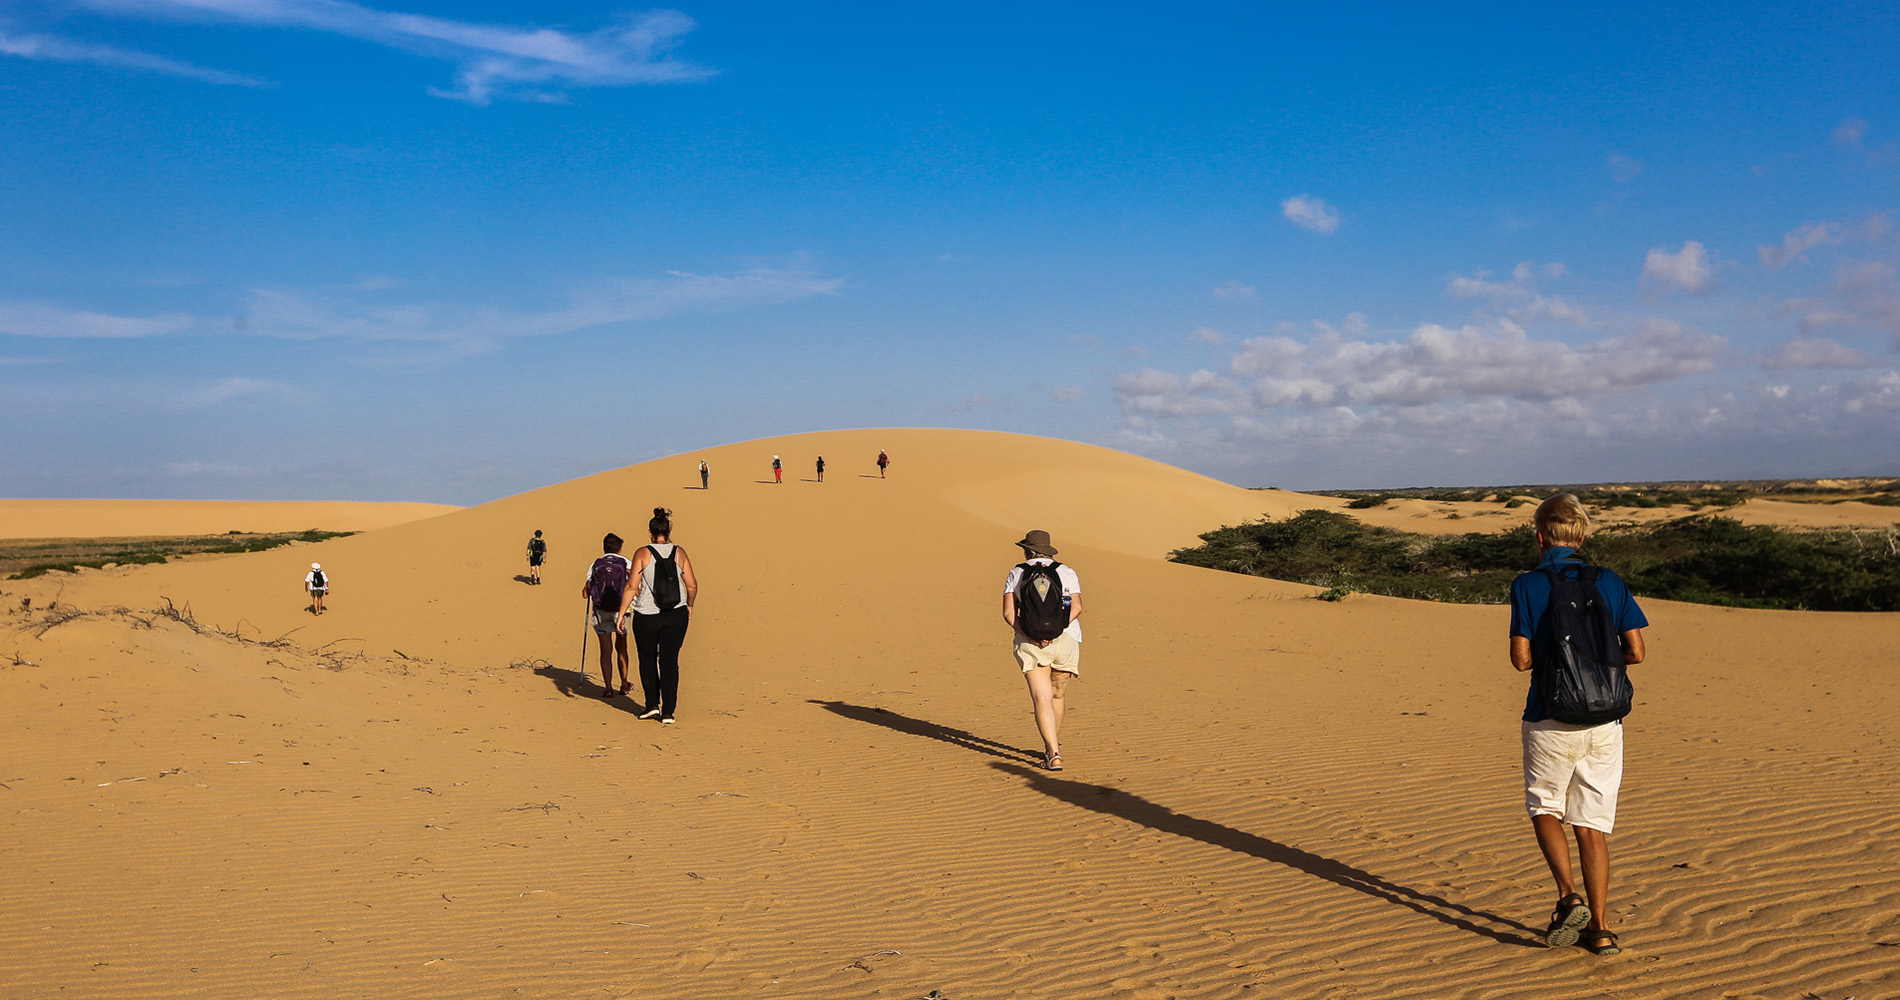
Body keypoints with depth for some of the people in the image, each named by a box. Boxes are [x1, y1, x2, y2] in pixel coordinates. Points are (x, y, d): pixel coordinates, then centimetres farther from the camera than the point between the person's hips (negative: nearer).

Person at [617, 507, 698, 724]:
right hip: (676, 615, 2)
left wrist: (621, 613, -1)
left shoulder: (643, 553, -7)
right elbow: (692, 585, 4)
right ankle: (668, 712, 3)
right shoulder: (679, 553, 0)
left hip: (646, 616, -2)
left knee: (648, 659, 18)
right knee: (670, 661, 5)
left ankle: (652, 704, 15)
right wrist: (689, 605, 21)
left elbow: (632, 588, -9)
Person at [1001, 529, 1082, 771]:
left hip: (1030, 644, -2)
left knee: (1041, 699, -7)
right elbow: (1077, 607, -8)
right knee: (1056, 696, 20)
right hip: (1066, 642, 2)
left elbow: (1008, 612, -5)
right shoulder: (1066, 572, 7)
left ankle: (1053, 755, -21)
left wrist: (1031, 637, -11)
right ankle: (1053, 746, 35)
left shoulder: (1016, 574, 6)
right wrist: (1057, 631, -14)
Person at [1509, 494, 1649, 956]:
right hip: (1603, 720, 3)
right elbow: (1635, 652, 1)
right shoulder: (1610, 583, 3)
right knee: (1592, 823, 10)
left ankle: (1568, 896, -2)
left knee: (1544, 806, 16)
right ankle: (1600, 928, 10)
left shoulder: (1527, 585, -7)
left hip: (1551, 721, -3)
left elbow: (1521, 658, -11)